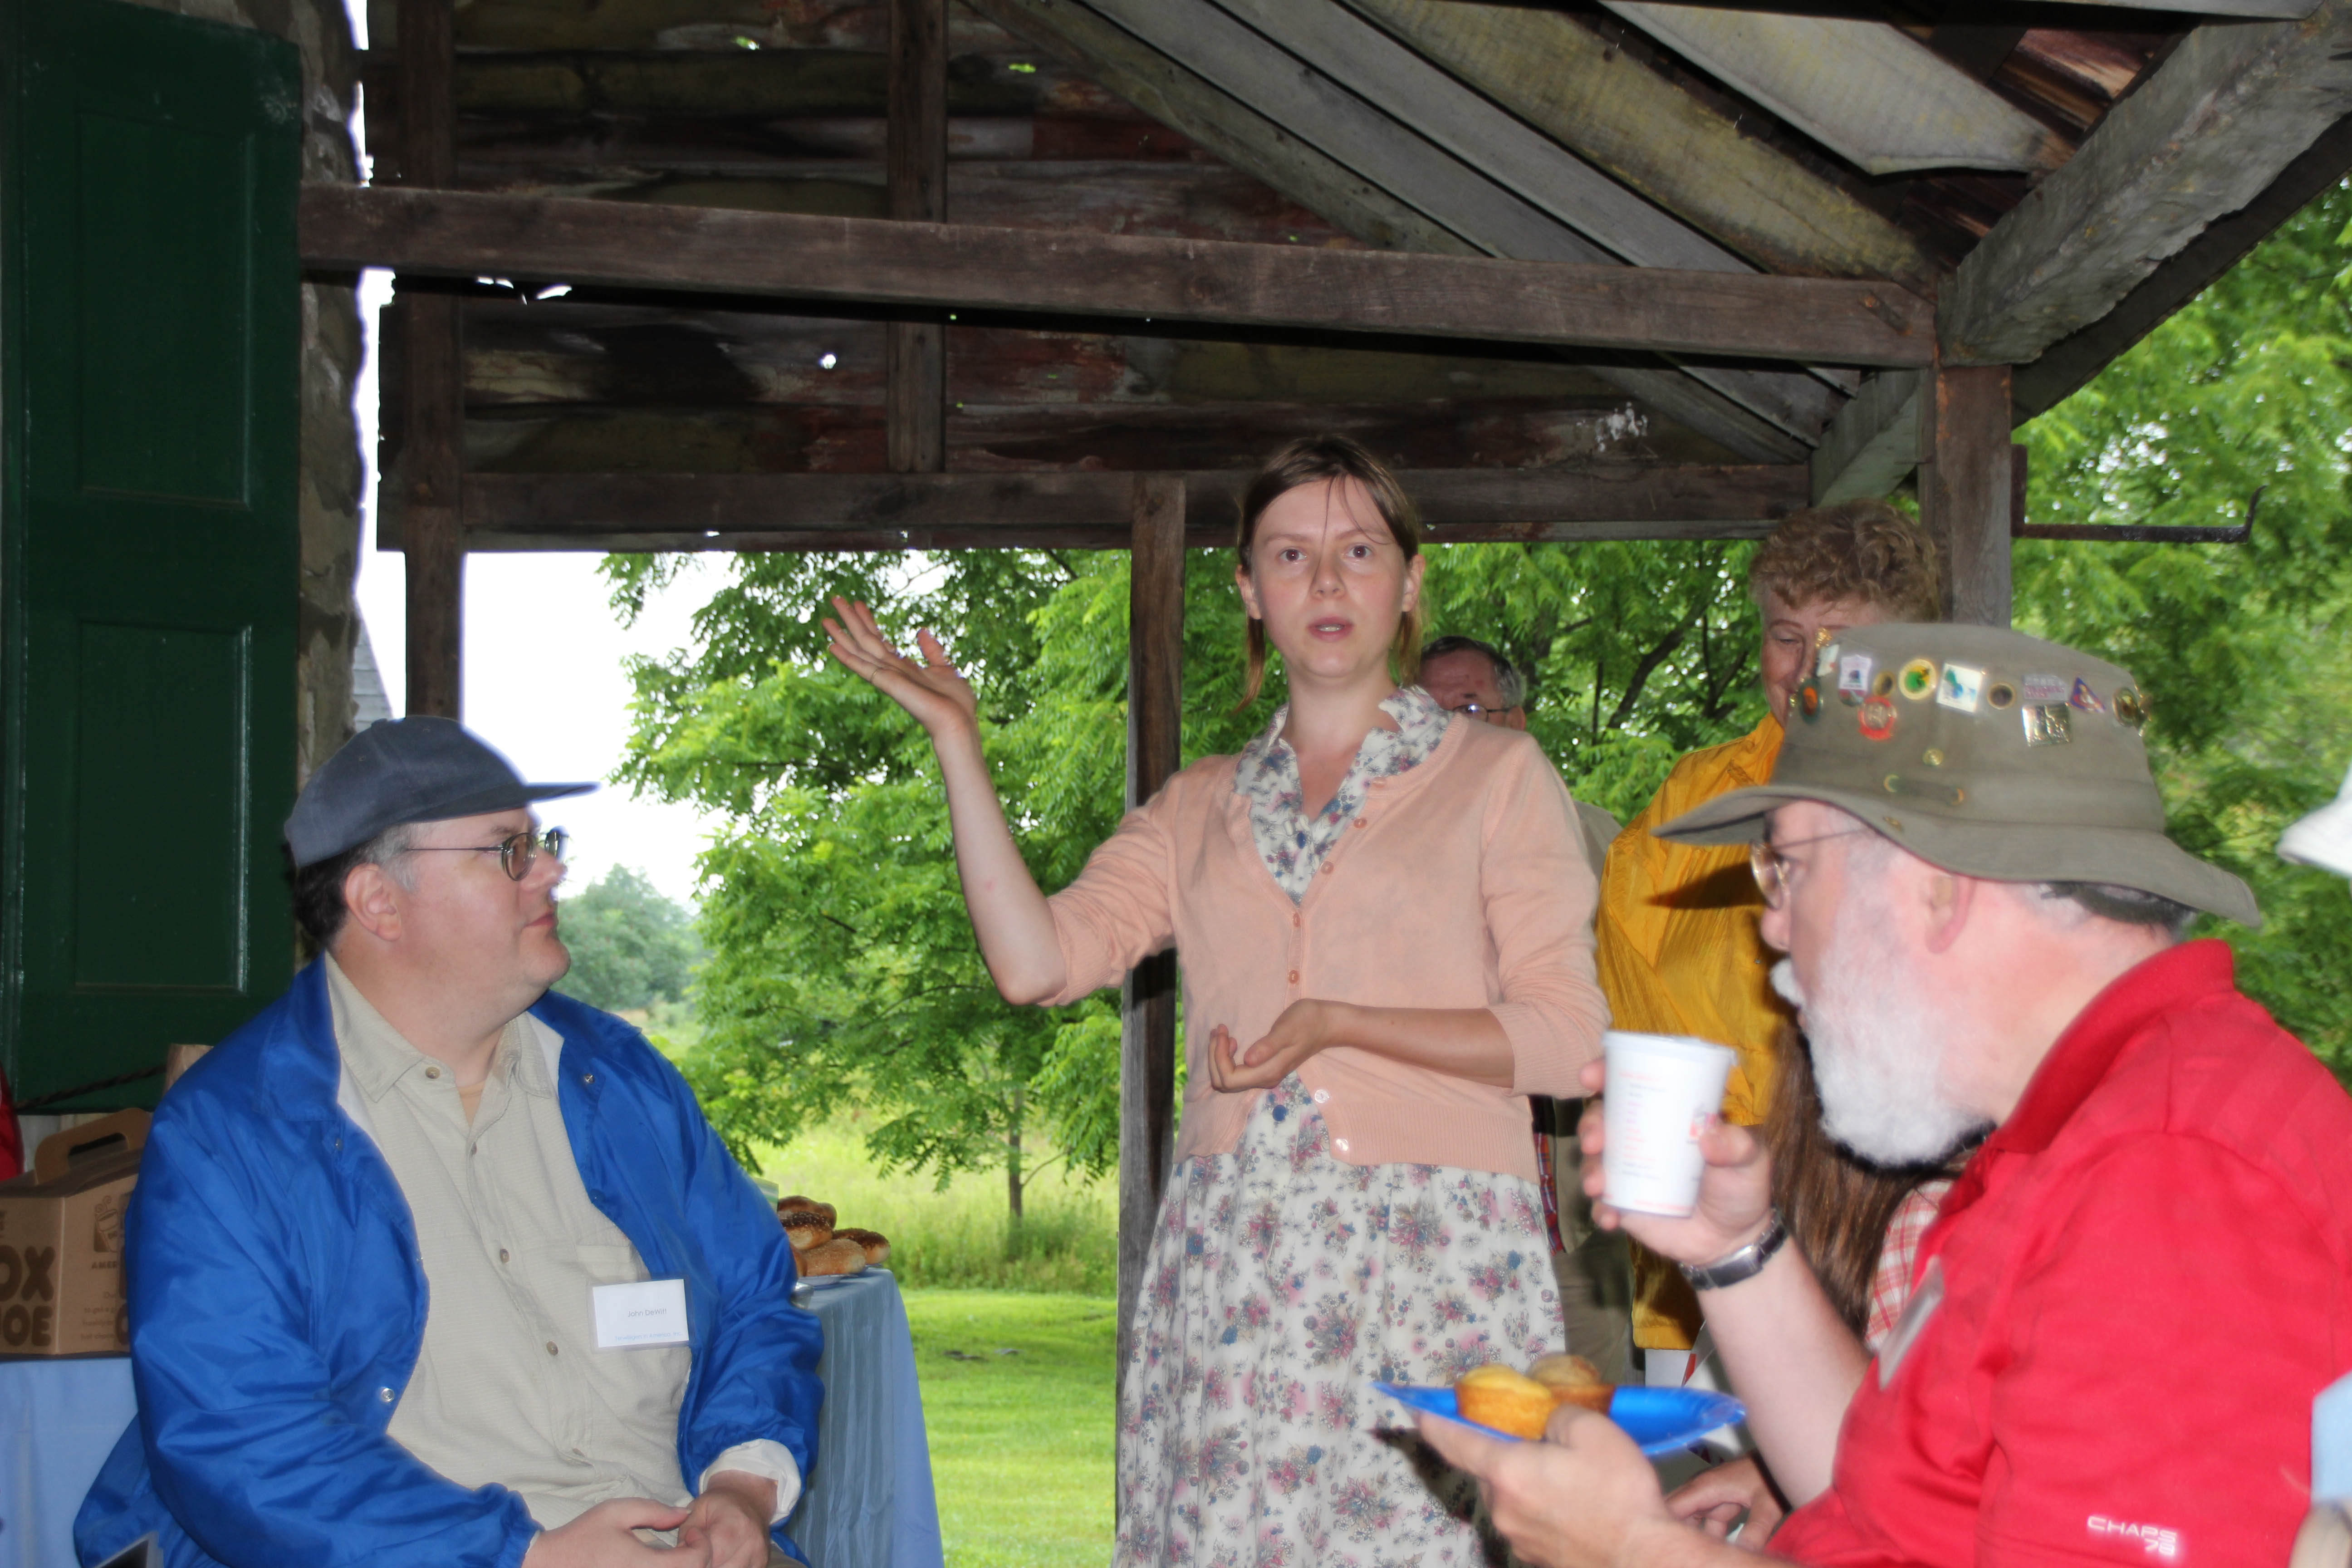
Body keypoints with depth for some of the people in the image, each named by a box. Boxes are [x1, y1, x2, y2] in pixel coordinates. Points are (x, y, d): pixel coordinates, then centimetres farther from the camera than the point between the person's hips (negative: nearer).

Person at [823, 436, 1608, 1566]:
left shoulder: (1497, 775, 8)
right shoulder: (1200, 807, 18)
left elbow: (1566, 1036, -1)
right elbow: (1036, 960, 4)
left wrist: (1339, 1023, -11)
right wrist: (956, 743, 5)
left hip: (1432, 1257, -3)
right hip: (1230, 1253, 3)